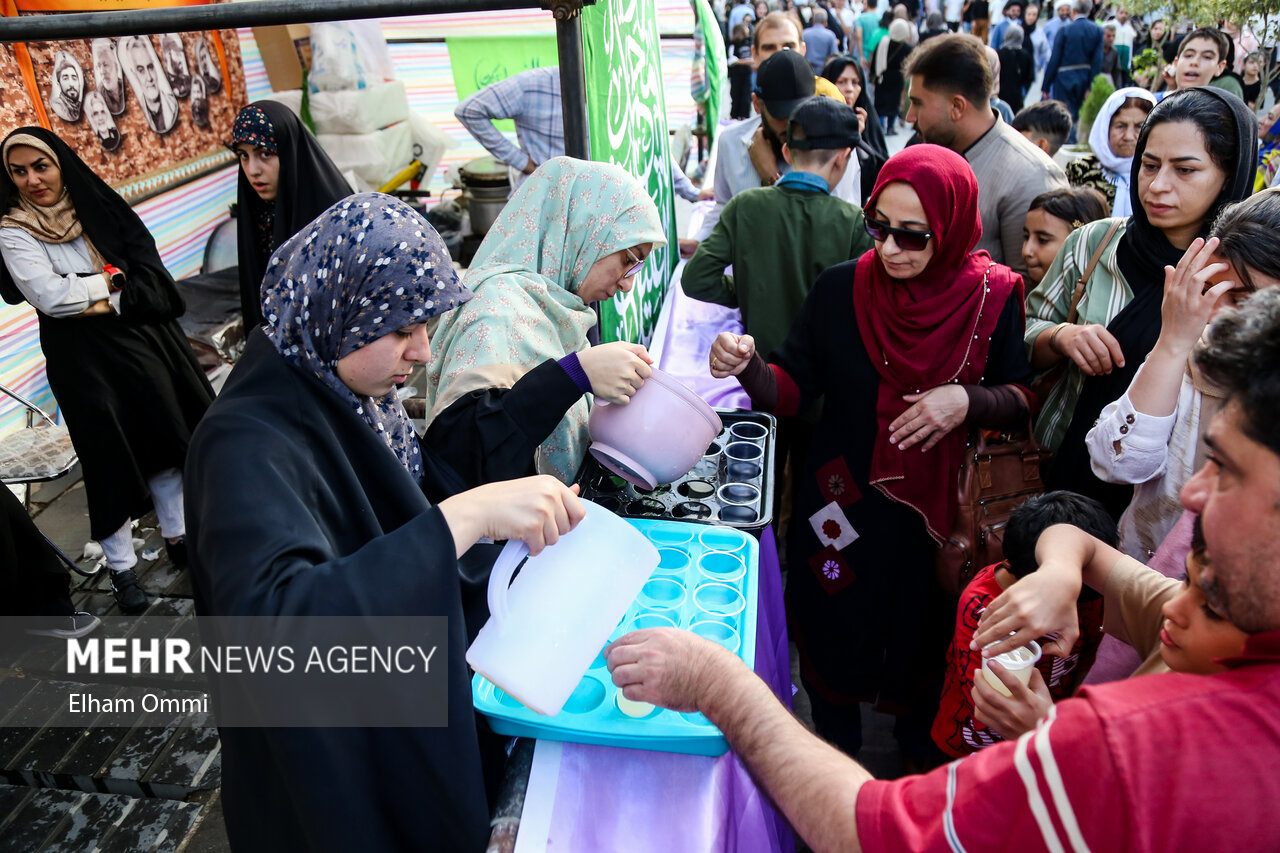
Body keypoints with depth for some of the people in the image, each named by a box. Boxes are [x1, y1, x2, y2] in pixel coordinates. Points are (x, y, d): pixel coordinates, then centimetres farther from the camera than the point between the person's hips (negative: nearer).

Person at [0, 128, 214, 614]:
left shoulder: (100, 207, 4)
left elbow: (152, 273, -3)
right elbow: (50, 296, -17)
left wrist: (103, 302, -14)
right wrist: (112, 279, -9)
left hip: (142, 338, 4)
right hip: (82, 358, -3)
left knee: (164, 438, 10)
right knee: (112, 456, 0)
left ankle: (176, 536, 28)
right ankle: (121, 568, 15)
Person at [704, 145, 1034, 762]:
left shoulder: (992, 296, -10)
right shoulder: (840, 288, -12)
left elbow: (1021, 396, -2)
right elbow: (792, 388, -10)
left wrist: (968, 400, -22)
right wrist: (748, 367, -31)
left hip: (940, 509, 1)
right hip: (840, 503, -1)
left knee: (925, 640, 23)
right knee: (833, 638, 15)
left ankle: (917, 740, 57)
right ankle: (835, 752, 49)